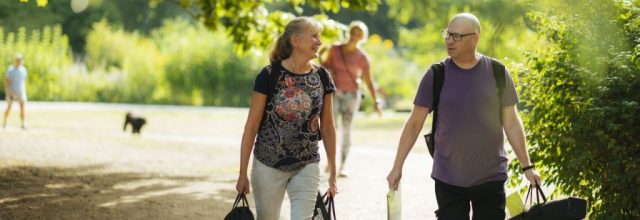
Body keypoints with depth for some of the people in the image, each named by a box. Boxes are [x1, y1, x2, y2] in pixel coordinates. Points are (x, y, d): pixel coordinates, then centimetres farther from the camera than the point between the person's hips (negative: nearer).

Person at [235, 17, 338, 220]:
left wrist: (333, 173, 9)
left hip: (307, 167, 2)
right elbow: (251, 126, -7)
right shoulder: (270, 75, -10)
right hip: (268, 166, -2)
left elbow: (327, 126, 7)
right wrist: (243, 173, -8)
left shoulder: (322, 77, 0)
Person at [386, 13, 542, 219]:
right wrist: (397, 167, -1)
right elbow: (415, 123, 2)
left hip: (490, 179, 0)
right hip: (448, 179, 0)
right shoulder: (436, 75, -1)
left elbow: (511, 123, 4)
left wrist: (527, 167, 1)